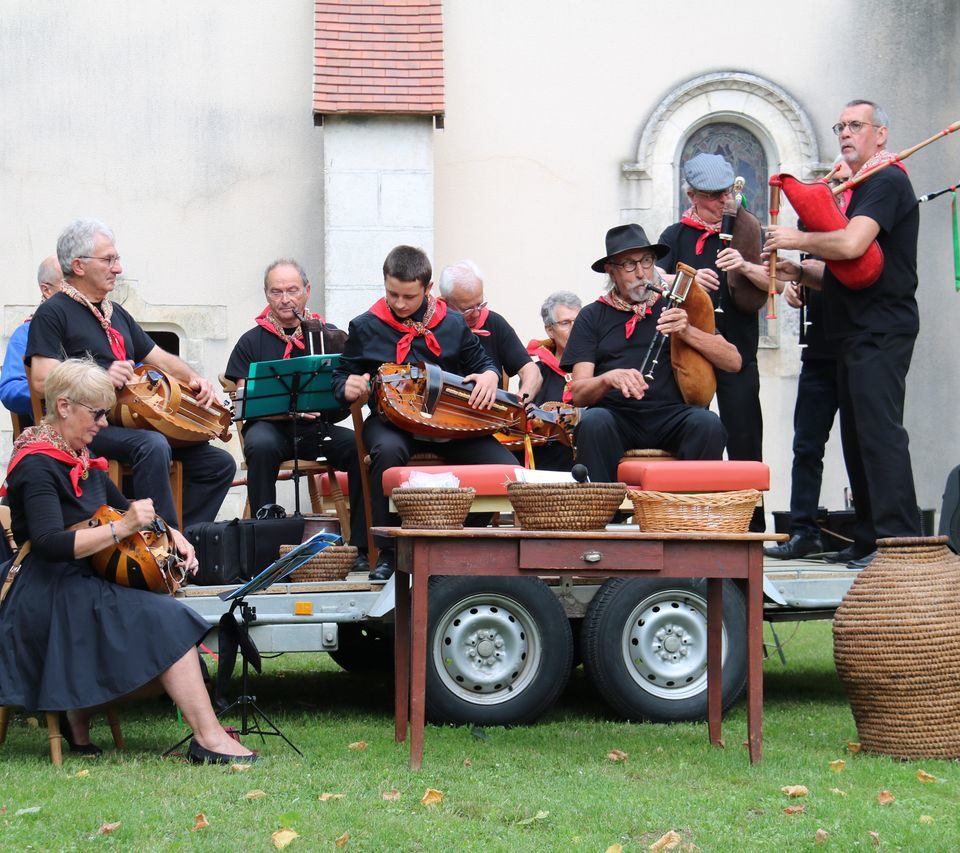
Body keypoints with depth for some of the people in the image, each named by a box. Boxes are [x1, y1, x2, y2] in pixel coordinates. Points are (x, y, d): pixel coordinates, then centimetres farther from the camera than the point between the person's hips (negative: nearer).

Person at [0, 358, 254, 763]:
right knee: (166, 620, -22)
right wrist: (121, 529, -29)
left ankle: (76, 713, -7)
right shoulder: (36, 467, -14)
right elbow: (50, 544, -26)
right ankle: (208, 738, -23)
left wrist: (170, 533, 12)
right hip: (51, 592, -10)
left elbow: (120, 507, 29)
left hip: (85, 584, 10)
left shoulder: (80, 460, 16)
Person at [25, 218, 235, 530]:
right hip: (85, 428, -9)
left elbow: (161, 359, 24)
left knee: (220, 464, 0)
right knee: (152, 446, -37)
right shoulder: (53, 313, -4)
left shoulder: (116, 313, 21)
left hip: (133, 424, 9)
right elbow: (43, 382, -16)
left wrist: (194, 379, 4)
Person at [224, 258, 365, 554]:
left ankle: (361, 544, -18)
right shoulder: (252, 341, 7)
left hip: (319, 428, 2)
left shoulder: (328, 335, 11)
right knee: (261, 445, -36)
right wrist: (287, 409, -16)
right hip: (271, 426, -1)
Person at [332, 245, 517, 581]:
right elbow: (341, 375, 12)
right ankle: (386, 553, -25)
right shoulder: (365, 327, 4)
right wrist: (348, 388, -13)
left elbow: (483, 362, 20)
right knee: (388, 451, -41)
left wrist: (489, 376, -5)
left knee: (509, 469, -21)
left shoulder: (452, 324, 8)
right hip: (392, 420, -2)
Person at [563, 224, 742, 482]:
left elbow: (733, 361, 8)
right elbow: (578, 393, 3)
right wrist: (609, 378, -20)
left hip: (671, 416, 1)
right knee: (593, 422, -34)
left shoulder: (675, 307, 16)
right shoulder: (593, 316, 13)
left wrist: (687, 332, -8)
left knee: (708, 424, -30)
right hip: (616, 415, -1)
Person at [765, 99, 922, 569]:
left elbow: (852, 244, -25)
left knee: (880, 432, -15)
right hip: (857, 332, 11)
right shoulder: (858, 188, 23)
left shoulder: (887, 181, -9)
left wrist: (797, 239, -10)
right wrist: (801, 272, 9)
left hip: (881, 331, -11)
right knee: (858, 437, 10)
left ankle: (899, 540, -17)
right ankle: (869, 540, 14)